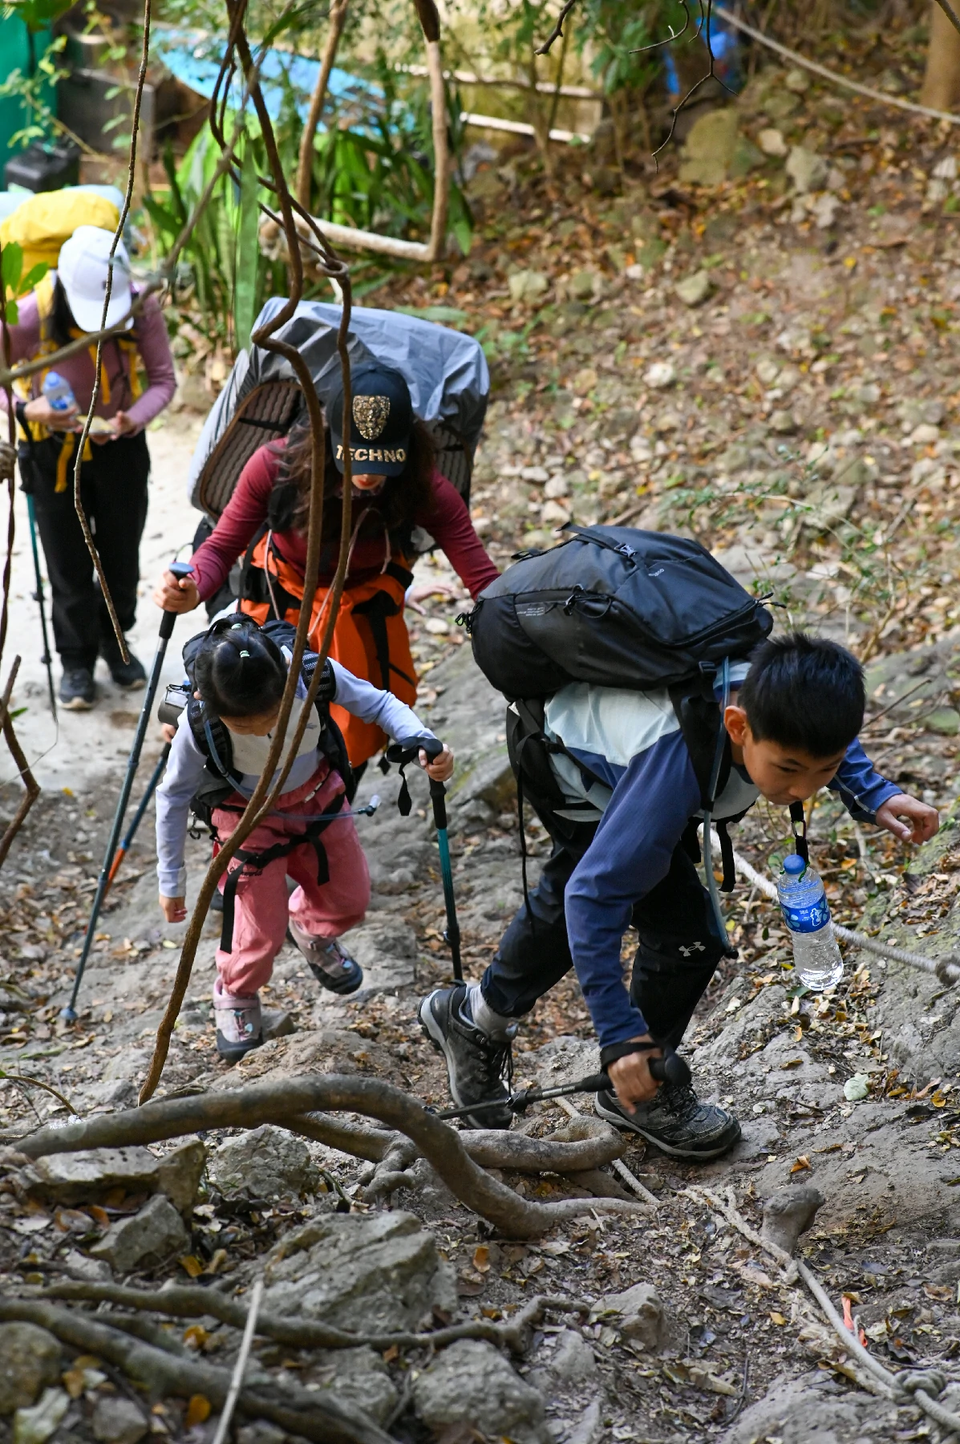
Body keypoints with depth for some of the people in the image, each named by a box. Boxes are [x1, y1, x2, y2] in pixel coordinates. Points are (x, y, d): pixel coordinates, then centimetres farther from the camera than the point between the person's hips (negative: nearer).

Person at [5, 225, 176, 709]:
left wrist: (132, 420, -31)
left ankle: (114, 640, 39)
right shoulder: (30, 316, -29)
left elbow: (163, 379, -12)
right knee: (68, 561, 7)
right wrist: (27, 408, -36)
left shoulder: (142, 307, -23)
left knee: (122, 551, 15)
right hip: (53, 447, -2)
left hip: (120, 443, 2)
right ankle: (77, 661, 24)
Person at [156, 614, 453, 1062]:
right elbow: (173, 796, -17)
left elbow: (377, 704, -15)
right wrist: (171, 880, -8)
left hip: (318, 799, 3)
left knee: (349, 899, 16)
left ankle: (311, 930, 53)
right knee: (260, 933, -4)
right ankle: (235, 997, 30)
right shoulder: (198, 724, -35)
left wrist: (423, 742, -34)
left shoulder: (315, 674, -34)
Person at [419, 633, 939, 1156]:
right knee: (685, 931, -12)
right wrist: (618, 1033, -42)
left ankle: (476, 1017, 55)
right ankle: (644, 1097, 13)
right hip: (559, 755, -7)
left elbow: (822, 735, -1)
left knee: (569, 897, 29)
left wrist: (873, 795, -15)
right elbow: (594, 894, -41)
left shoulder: (778, 698, -30)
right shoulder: (678, 762, -47)